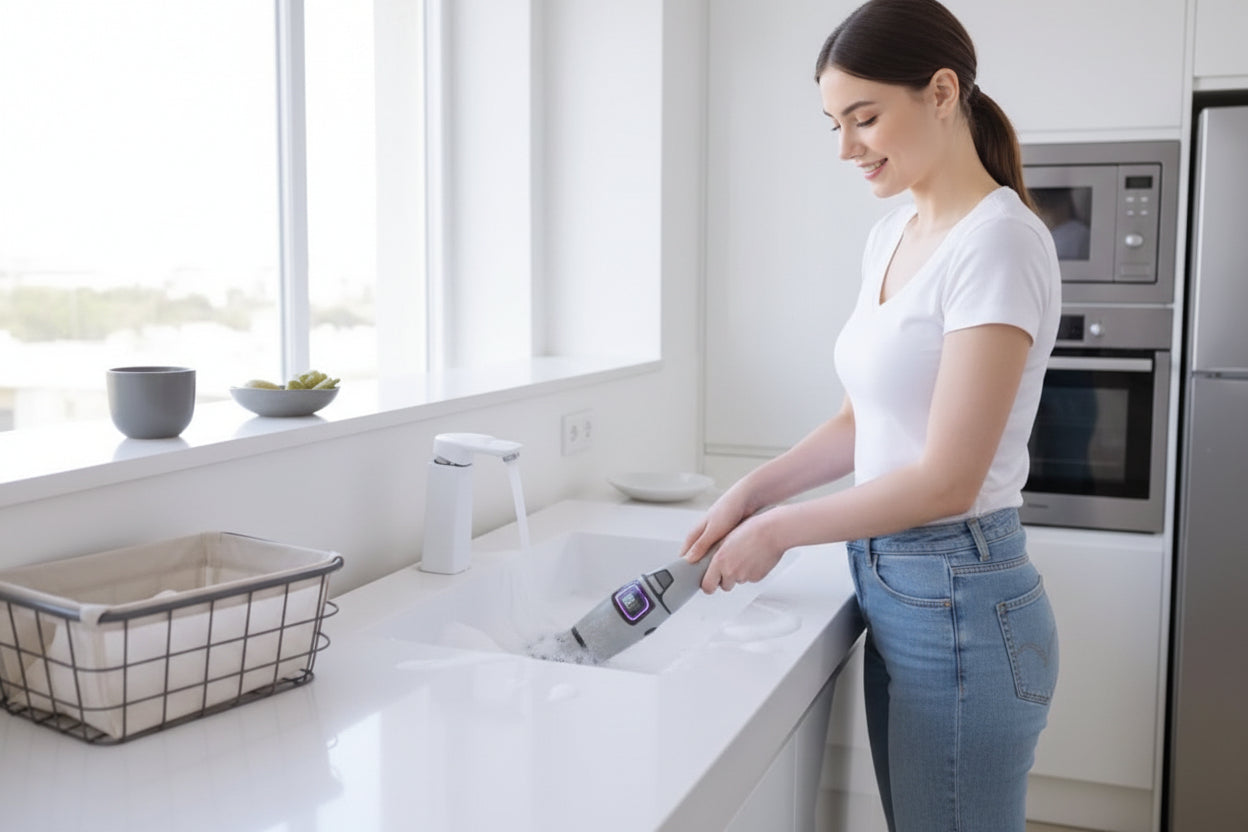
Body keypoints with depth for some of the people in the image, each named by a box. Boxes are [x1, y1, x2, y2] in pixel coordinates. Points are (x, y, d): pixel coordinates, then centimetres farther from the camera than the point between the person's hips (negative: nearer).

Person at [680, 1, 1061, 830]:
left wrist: (778, 529, -12)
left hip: (959, 606, -8)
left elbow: (945, 481, -21)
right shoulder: (891, 235, 8)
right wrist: (750, 491, 2)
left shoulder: (999, 241, -18)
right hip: (893, 593, 8)